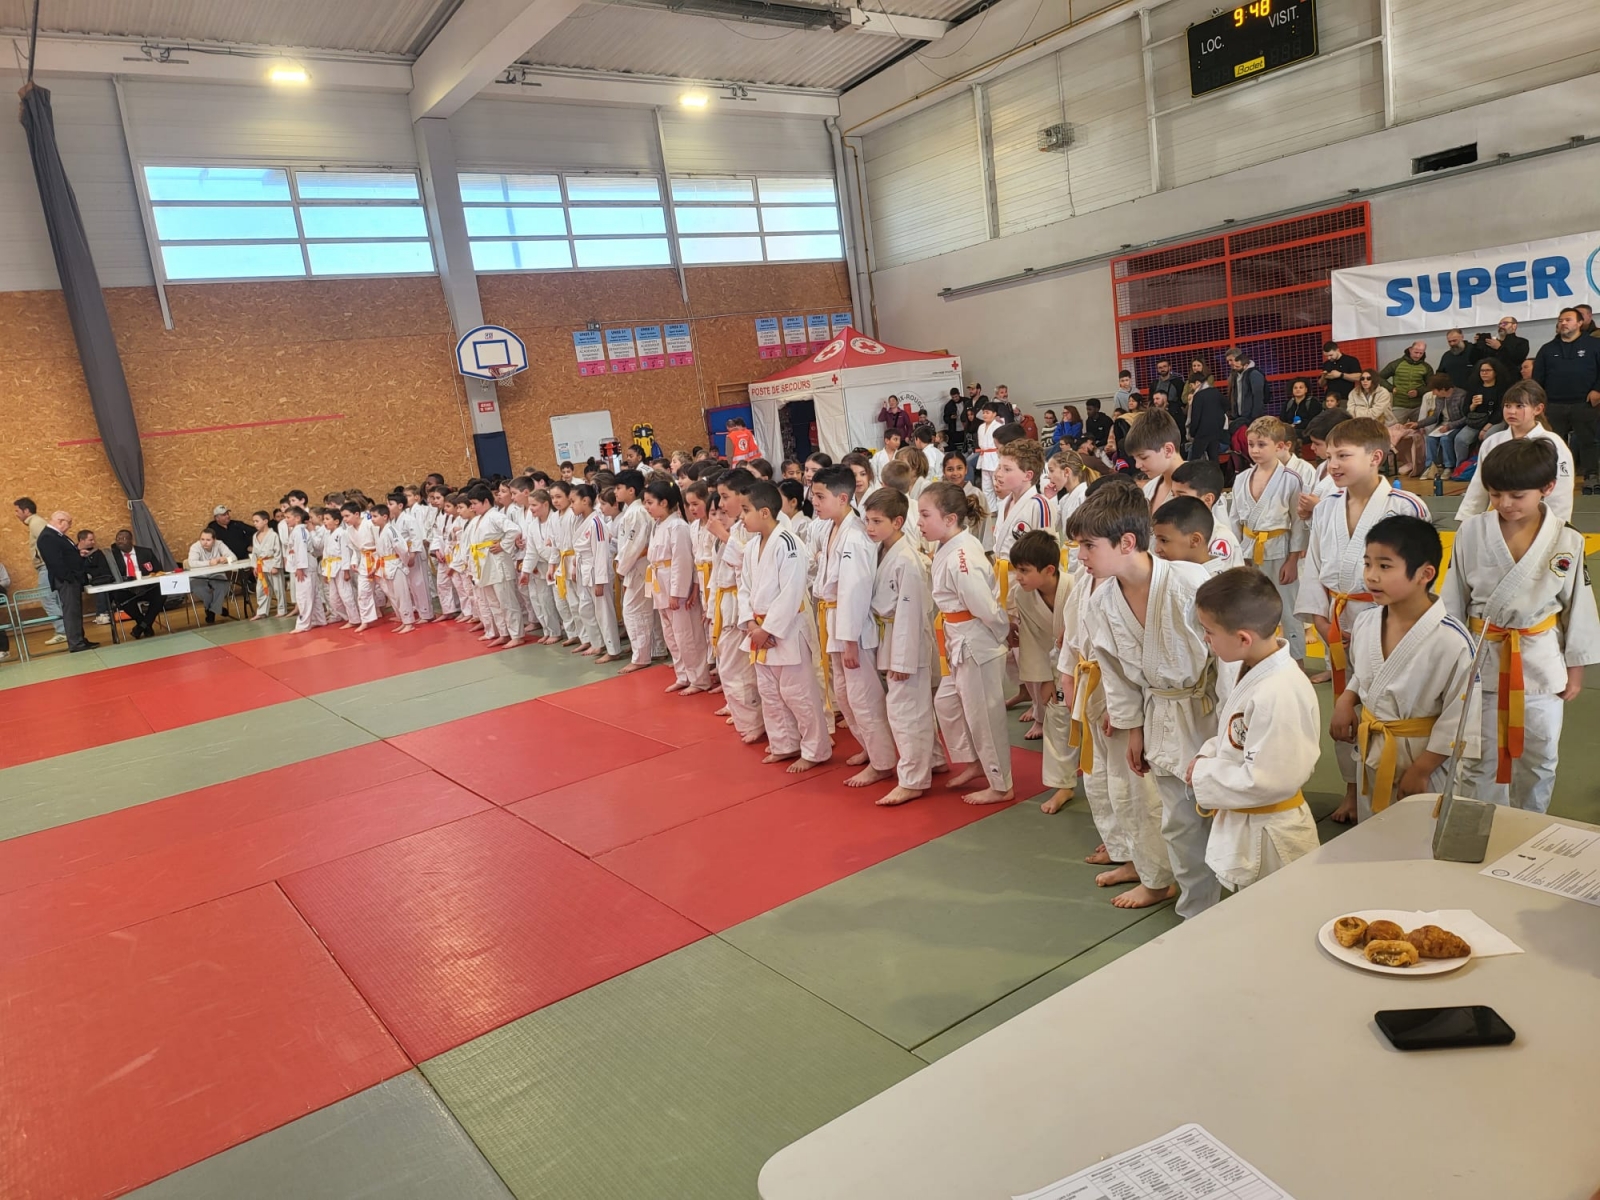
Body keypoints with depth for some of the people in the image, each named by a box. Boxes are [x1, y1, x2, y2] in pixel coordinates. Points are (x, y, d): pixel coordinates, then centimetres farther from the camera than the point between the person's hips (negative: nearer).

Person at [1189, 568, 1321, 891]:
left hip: (1268, 837, -9)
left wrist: (1202, 774, -19)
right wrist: (1207, 757, -6)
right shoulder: (1239, 668, -3)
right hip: (1239, 827, 9)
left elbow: (1264, 780, -31)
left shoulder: (1280, 694, -32)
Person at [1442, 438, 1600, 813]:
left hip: (1541, 662, 1)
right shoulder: (1472, 532, -8)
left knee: (1538, 757, 13)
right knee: (1481, 755, 7)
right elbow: (1453, 599, 0)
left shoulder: (1567, 541, -6)